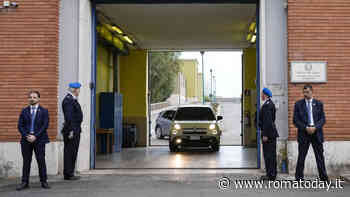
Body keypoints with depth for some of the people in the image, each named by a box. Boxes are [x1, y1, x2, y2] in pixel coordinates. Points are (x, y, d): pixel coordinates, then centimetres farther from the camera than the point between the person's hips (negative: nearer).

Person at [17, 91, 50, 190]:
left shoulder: (44, 111, 3)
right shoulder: (24, 111, 11)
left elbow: (45, 126, -4)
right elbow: (20, 126, 7)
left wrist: (35, 136, -12)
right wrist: (26, 136, -8)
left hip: (39, 140, -2)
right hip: (26, 140, 2)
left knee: (41, 161, 0)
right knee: (26, 161, 5)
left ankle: (44, 182, 7)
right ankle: (25, 182, 10)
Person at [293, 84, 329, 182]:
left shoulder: (319, 104, 8)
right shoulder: (298, 104, 4)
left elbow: (323, 119, 4)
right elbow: (295, 120, 0)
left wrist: (315, 127, -13)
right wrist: (306, 128, -12)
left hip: (316, 133, 1)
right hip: (303, 133, -1)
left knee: (320, 156, 5)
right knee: (301, 157, 1)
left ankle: (324, 178, 12)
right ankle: (299, 178, 8)